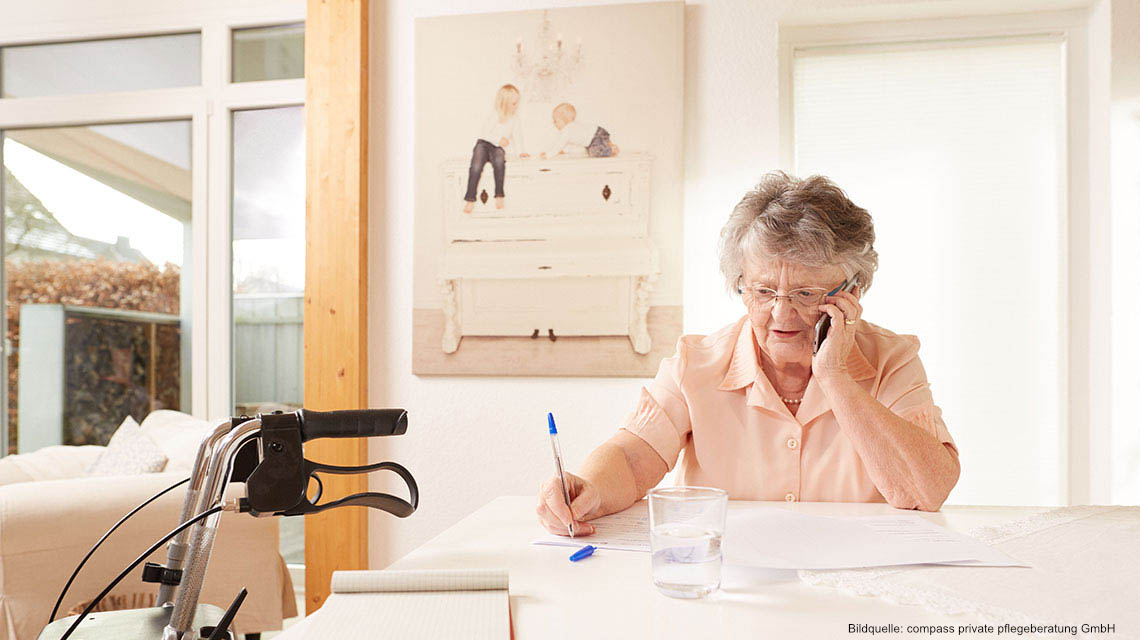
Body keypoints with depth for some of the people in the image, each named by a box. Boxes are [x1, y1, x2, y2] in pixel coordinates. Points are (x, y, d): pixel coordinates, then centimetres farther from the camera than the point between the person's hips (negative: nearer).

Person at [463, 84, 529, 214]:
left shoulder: (515, 119, 9)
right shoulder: (494, 117, -6)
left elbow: (516, 136, 13)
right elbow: (484, 133, -9)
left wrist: (520, 151, -2)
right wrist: (498, 139, -21)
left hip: (498, 148, 2)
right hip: (484, 144, -2)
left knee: (499, 160, -37)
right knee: (476, 166, -31)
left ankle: (499, 195, -34)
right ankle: (470, 199, -25)